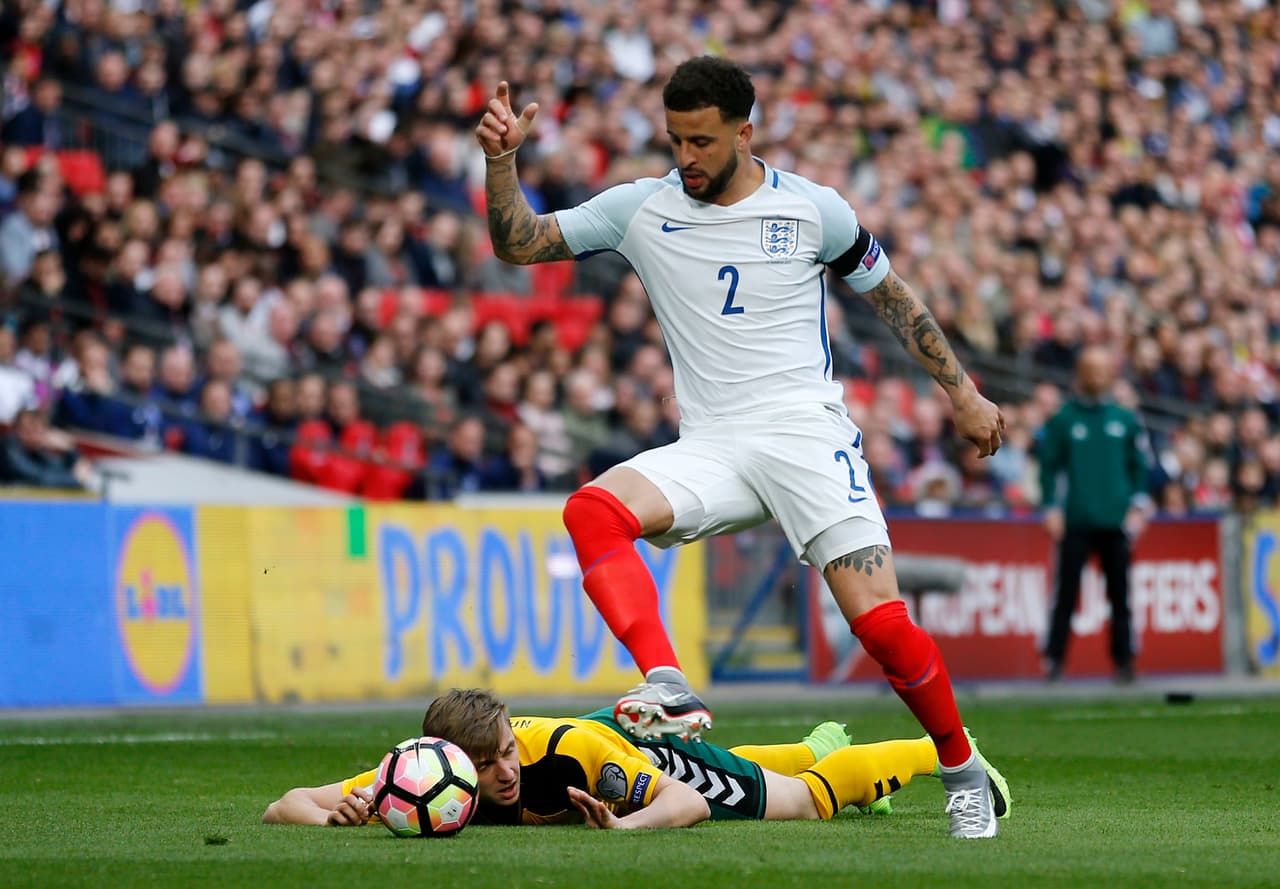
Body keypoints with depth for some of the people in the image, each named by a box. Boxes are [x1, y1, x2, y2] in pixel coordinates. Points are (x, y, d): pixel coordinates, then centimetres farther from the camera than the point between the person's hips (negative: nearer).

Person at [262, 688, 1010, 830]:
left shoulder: (567, 750, -45)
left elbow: (688, 801, -44)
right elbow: (284, 807, -38)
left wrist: (627, 827, -64)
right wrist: (336, 817, -60)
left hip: (642, 752, -5)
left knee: (814, 796, 15)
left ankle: (943, 749, 42)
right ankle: (818, 745, 67)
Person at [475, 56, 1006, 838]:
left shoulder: (811, 209, 1)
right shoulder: (642, 209, 6)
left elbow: (891, 296, 14)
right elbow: (518, 242, 8)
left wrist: (963, 393, 14)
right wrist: (502, 160, -10)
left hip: (807, 431, -3)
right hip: (709, 445, 3)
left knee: (881, 622, -15)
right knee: (594, 510, -28)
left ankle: (963, 772, 9)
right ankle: (671, 690, -39)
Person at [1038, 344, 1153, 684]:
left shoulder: (1126, 420, 10)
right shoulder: (1062, 420, 5)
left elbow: (1140, 466, 11)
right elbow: (1050, 466, 5)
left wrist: (1138, 507, 1)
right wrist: (1051, 508, -4)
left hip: (1116, 523, 2)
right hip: (1075, 522, -2)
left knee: (1120, 593, 2)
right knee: (1066, 592, -4)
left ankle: (1124, 659, 7)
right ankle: (1054, 659, -1)